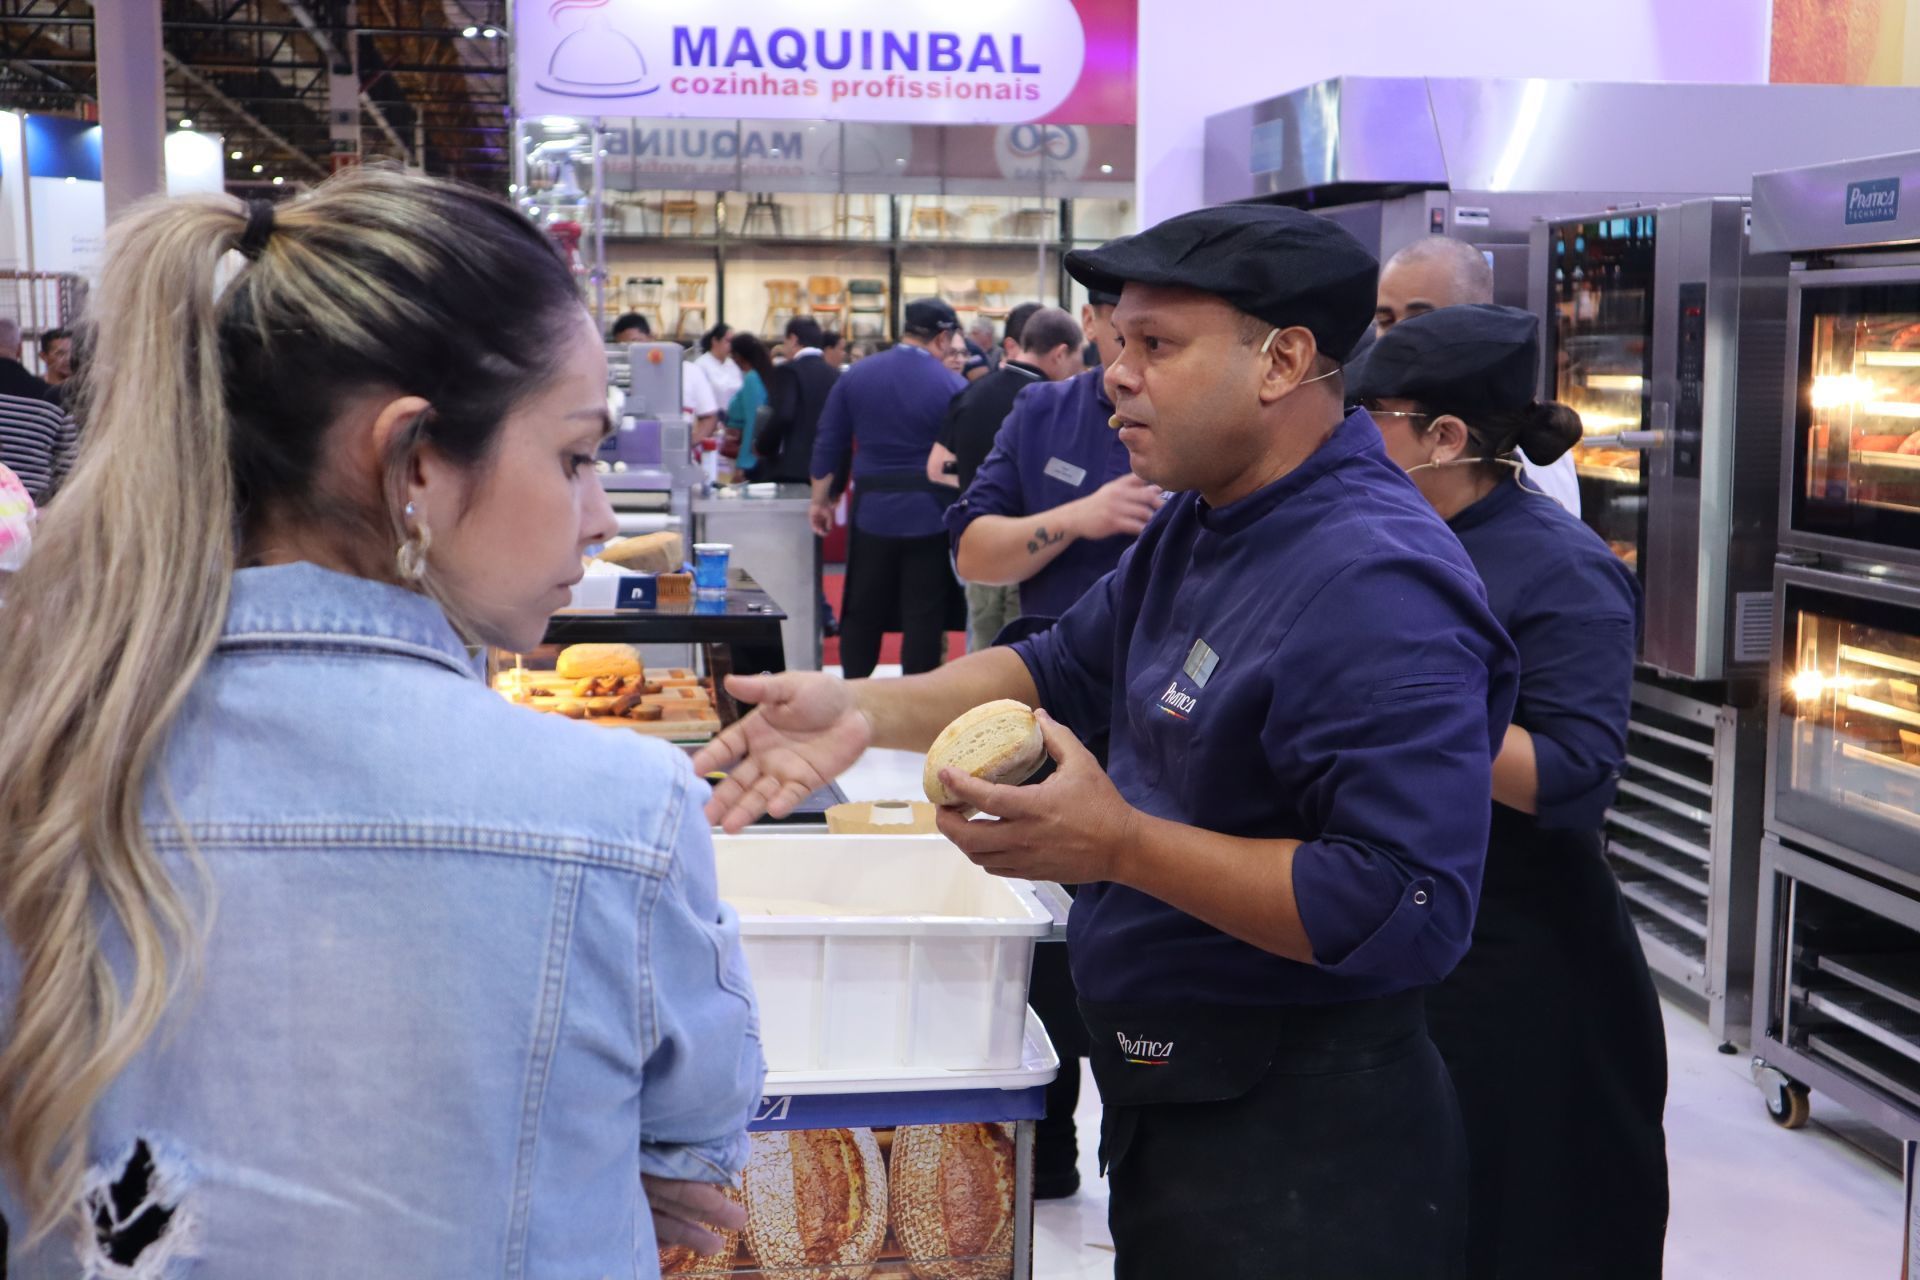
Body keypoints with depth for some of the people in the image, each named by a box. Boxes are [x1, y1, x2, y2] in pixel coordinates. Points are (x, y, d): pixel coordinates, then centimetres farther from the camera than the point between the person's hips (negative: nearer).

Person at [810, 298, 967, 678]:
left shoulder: (855, 376, 2)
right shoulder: (954, 386, -7)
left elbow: (828, 444, 5)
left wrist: (821, 500, 14)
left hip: (872, 510, 3)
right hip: (930, 515, -2)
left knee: (862, 613, 13)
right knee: (924, 616, 5)